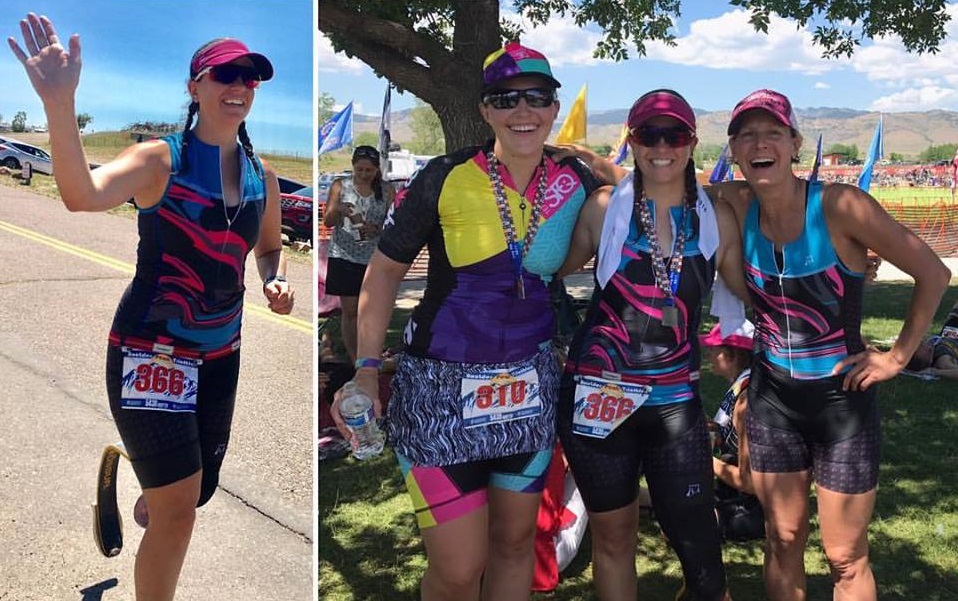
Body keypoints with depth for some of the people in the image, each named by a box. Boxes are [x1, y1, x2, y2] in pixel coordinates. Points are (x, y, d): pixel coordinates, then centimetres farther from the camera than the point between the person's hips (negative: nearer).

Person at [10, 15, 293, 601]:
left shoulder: (263, 177, 3)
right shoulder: (160, 160, -13)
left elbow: (270, 247, 20)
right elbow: (83, 194, -32)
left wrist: (277, 281, -3)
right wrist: (60, 103, -47)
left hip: (221, 355, 6)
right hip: (151, 351, -6)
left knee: (197, 493, 21)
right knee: (178, 510, -7)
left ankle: (126, 471, 56)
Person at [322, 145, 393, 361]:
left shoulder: (386, 190, 2)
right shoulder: (340, 186, 1)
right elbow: (327, 222, -2)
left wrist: (377, 229, -19)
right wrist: (338, 210, -24)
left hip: (375, 259, 1)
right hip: (345, 257, 0)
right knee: (349, 310, 1)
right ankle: (354, 360, 9)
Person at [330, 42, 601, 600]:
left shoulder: (577, 183, -1)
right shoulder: (445, 179, -11)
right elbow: (385, 269, -4)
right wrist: (367, 369, -8)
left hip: (531, 385, 4)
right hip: (441, 391, -3)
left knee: (515, 541, 18)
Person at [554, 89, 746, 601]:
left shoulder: (717, 220, 3)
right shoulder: (604, 208, -2)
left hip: (675, 400, 1)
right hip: (597, 394, -1)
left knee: (701, 549, 0)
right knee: (613, 538, 14)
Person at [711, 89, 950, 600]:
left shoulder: (841, 206, -18)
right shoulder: (736, 204, -6)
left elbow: (933, 273, -9)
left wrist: (898, 357, -8)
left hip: (841, 397, -3)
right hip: (772, 395, 3)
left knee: (846, 558, 8)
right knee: (782, 542, 16)